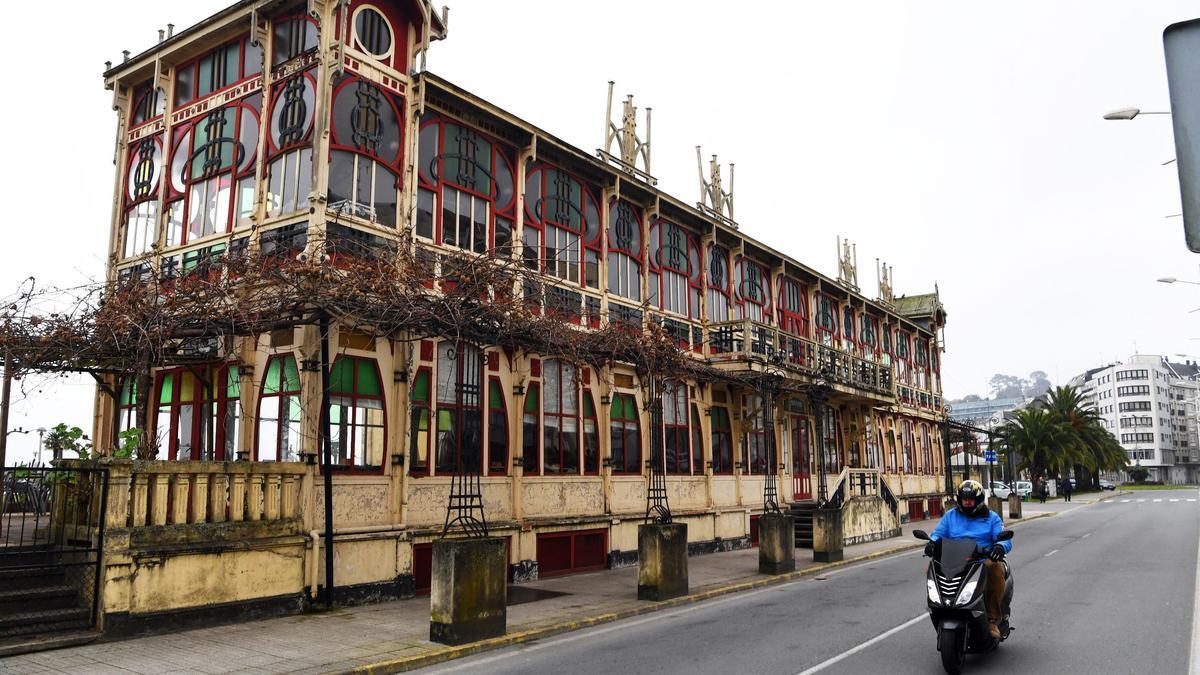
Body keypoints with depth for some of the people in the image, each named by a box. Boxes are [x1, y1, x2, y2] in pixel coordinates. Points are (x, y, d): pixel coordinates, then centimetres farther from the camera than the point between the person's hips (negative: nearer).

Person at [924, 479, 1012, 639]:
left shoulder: (991, 518, 13)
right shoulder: (950, 516, 18)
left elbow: (1005, 539, 1)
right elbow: (938, 533, 8)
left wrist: (1000, 547, -24)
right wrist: (932, 542, -17)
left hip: (983, 561, -2)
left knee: (996, 568, -35)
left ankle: (993, 620, -25)